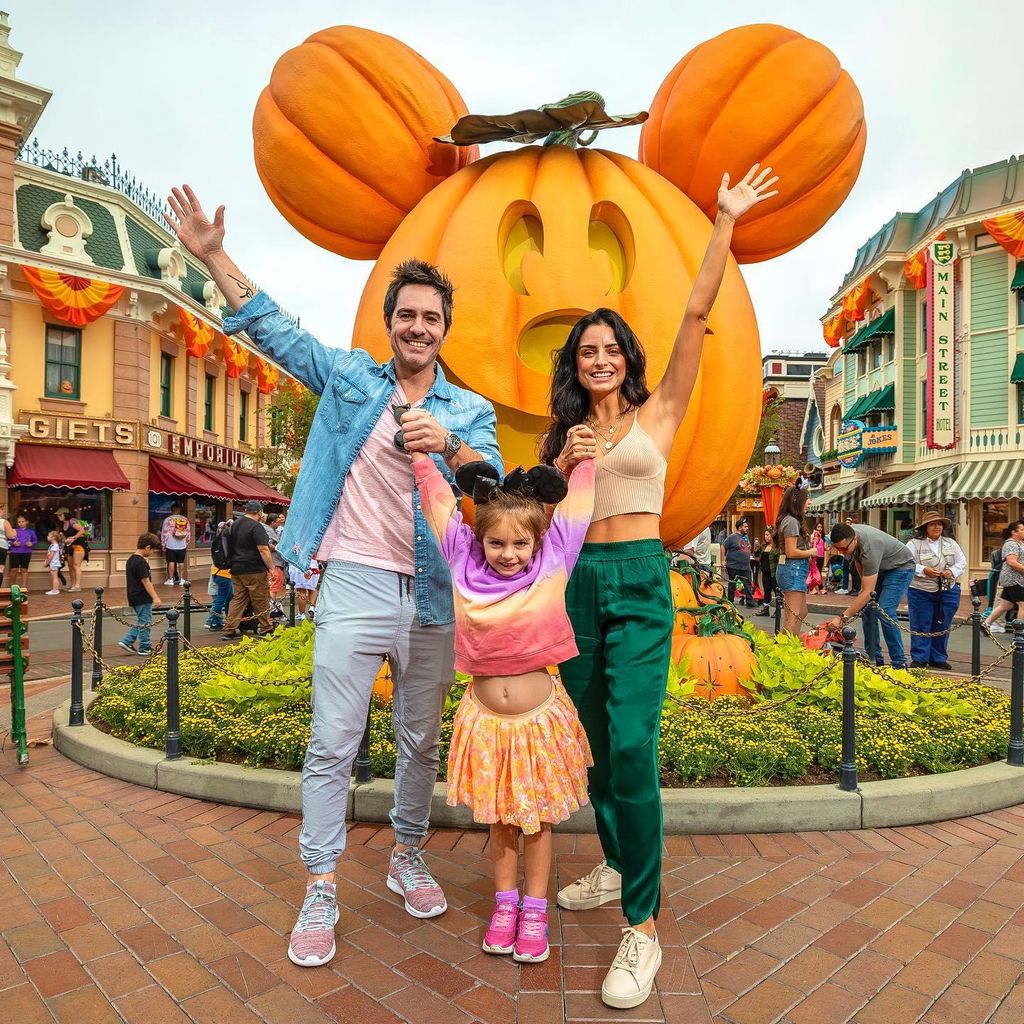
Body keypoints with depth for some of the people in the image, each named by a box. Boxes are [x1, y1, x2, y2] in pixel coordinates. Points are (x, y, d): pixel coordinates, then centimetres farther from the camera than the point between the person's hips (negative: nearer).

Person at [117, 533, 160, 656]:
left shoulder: (131, 559, 11)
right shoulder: (141, 562, -19)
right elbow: (145, 581, -21)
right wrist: (155, 597, -20)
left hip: (134, 597, 10)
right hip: (143, 598, -10)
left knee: (141, 622, 20)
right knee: (145, 623, 1)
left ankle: (127, 641, 17)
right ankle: (144, 648, 8)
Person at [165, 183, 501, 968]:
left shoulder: (470, 410, 8)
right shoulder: (351, 377, 7)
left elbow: (496, 482, -9)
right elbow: (273, 328, 9)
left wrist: (448, 445, -28)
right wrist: (212, 255, 3)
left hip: (433, 597, 2)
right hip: (355, 586, -1)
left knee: (422, 743, 14)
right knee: (332, 746, 1)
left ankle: (408, 857, 35)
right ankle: (320, 891, 16)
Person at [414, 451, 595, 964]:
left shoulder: (553, 561, -10)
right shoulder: (465, 562, -7)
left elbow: (577, 496, -4)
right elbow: (438, 497, -3)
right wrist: (423, 449, -3)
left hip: (540, 715, -1)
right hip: (486, 715, 1)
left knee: (538, 818, 13)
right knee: (500, 817, 17)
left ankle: (534, 910, 31)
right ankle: (505, 903, 35)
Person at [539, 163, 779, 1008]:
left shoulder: (658, 413, 4)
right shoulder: (562, 431, 14)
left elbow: (697, 316, -2)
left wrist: (726, 222, -4)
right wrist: (564, 464, -3)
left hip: (640, 584, -4)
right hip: (576, 585, 5)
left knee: (631, 746, -13)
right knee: (595, 740, 14)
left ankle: (644, 928, 0)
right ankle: (617, 865, 35)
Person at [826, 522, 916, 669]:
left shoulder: (869, 549, -40)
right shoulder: (847, 535, -17)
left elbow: (867, 593, -41)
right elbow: (858, 559, 9)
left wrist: (843, 618, -43)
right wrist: (863, 582, 8)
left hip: (901, 567, -8)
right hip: (880, 568, 8)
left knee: (884, 612, -21)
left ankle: (900, 663, -13)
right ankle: (874, 659, 5)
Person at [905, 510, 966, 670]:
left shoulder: (950, 543, 9)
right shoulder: (914, 544, -6)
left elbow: (962, 562, 8)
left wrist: (952, 572, -12)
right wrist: (923, 570, -27)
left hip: (947, 591, 4)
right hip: (921, 591, -4)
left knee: (942, 627, 10)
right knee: (920, 626, 1)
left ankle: (939, 658, 22)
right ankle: (919, 659, 9)